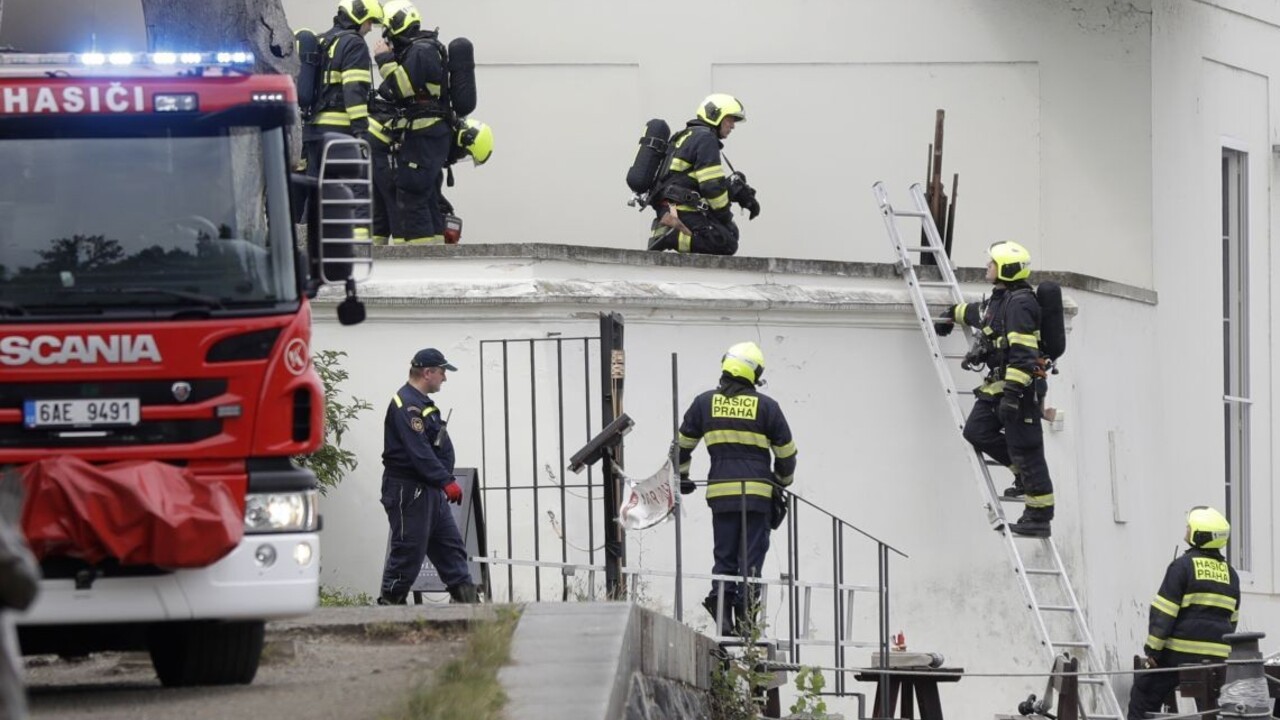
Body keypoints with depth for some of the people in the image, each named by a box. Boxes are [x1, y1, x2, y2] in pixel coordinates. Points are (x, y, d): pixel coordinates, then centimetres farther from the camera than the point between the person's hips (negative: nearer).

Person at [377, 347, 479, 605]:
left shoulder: (421, 403, 18)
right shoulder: (406, 405, -17)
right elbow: (418, 451, -26)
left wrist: (445, 480, 15)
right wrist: (446, 481, -28)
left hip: (429, 492, 11)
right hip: (409, 491, -11)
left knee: (451, 546, 10)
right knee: (408, 551, -7)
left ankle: (468, 602, 11)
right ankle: (389, 605, 0)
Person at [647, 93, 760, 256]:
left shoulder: (690, 135, 24)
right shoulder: (705, 138, -9)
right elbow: (711, 185, -16)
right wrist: (725, 215, -3)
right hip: (683, 210, -10)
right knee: (727, 243, -18)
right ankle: (673, 238, -23)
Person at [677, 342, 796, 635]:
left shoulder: (705, 403, 5)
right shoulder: (766, 406, 0)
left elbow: (683, 442, 13)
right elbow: (786, 452, 7)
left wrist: (681, 476, 29)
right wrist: (783, 480, 26)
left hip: (721, 492, 2)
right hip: (758, 493, -2)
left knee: (725, 556, 10)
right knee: (752, 557, 2)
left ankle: (721, 604, -6)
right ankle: (745, 617, -4)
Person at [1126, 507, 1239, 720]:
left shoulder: (1183, 566, -8)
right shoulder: (1230, 574, 11)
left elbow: (1163, 614, -10)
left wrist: (1153, 650, -6)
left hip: (1181, 651, -5)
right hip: (1217, 655, 5)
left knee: (1143, 698, 5)